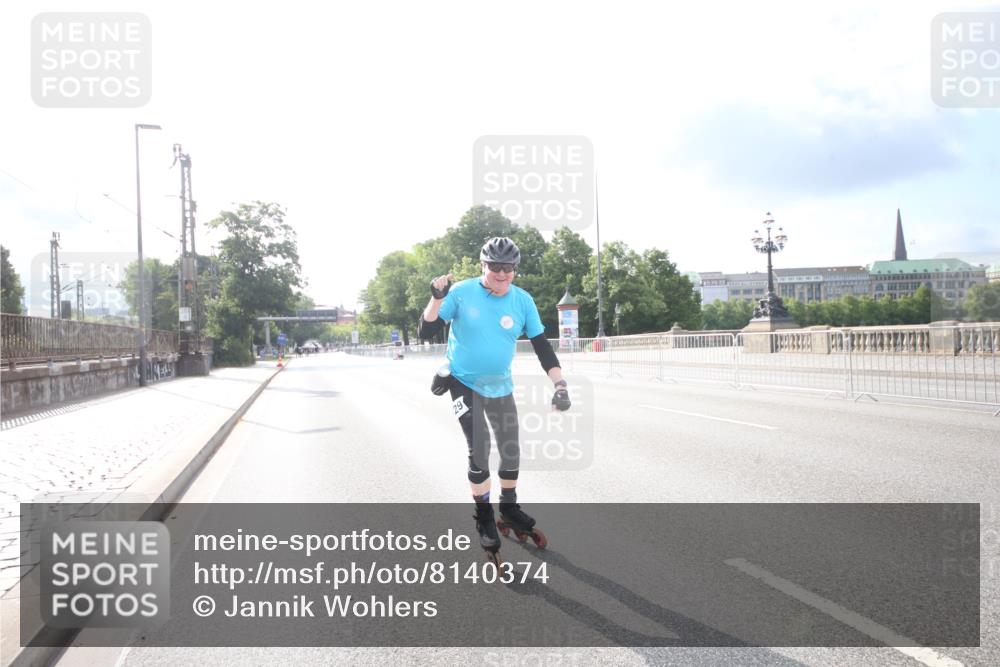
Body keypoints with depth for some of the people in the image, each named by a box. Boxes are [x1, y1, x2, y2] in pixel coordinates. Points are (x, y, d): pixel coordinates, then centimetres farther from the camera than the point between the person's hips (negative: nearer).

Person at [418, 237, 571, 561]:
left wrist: (560, 384, -15)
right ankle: (484, 518, 6)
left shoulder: (523, 301, -9)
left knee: (511, 450, 11)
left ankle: (509, 509, 36)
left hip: (500, 387, 4)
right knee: (479, 448, -15)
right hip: (463, 383, -4)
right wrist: (437, 298, -32)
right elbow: (426, 332, -16)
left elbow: (542, 346, -5)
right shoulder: (461, 292, -16)